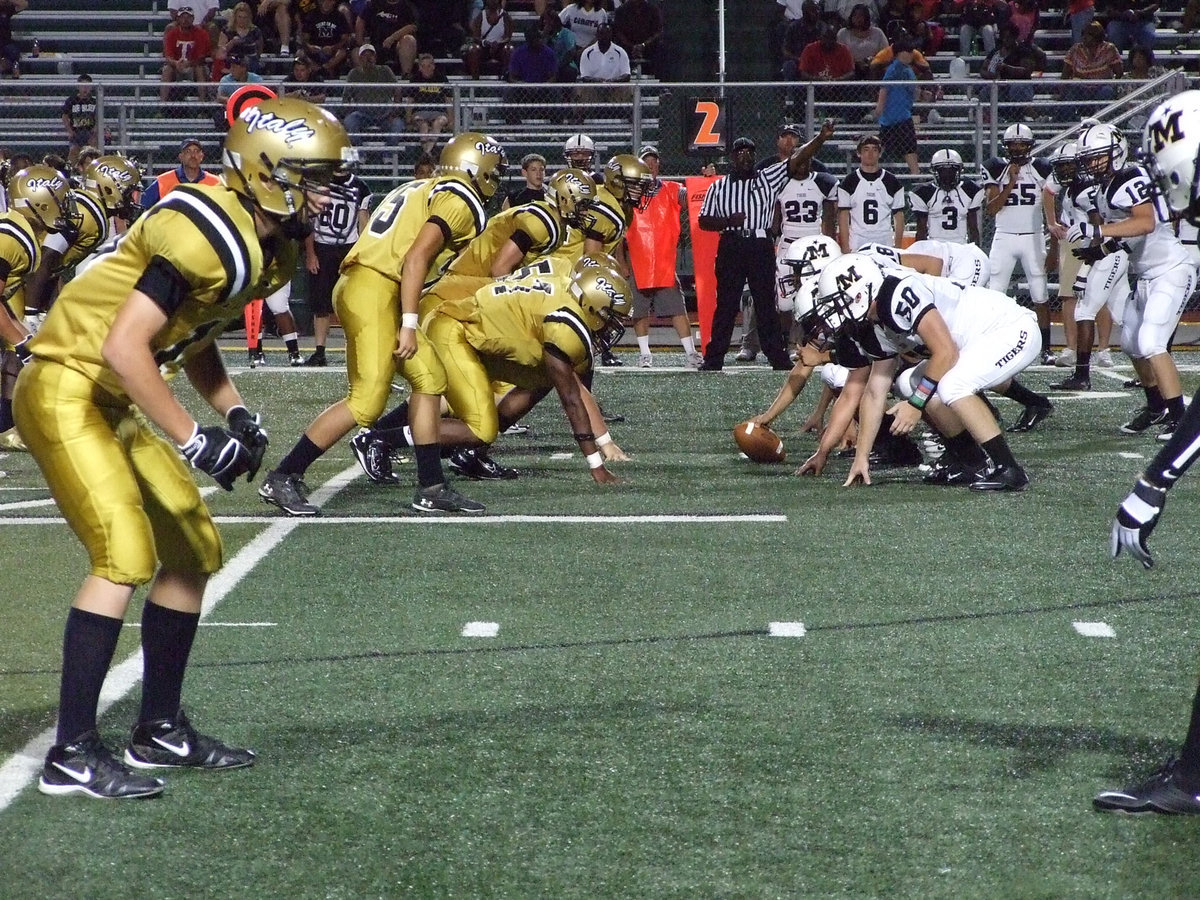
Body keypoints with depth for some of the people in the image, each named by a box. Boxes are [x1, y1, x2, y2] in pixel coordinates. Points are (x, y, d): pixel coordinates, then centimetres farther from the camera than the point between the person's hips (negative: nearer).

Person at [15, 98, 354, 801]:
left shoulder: (268, 247, 6)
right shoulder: (204, 234, -25)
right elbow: (124, 347, -29)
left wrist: (235, 412, 4)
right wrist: (193, 439, -24)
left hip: (115, 404, 10)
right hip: (67, 389, -10)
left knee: (194, 551, 12)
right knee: (126, 555, -18)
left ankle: (160, 730, 23)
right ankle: (72, 755, -14)